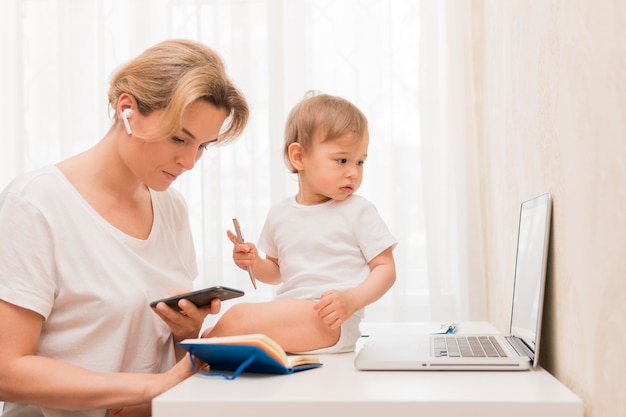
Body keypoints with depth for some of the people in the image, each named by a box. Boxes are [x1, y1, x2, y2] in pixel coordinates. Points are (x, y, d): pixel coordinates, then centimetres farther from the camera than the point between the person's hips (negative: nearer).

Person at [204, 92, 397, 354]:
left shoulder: (358, 211, 0)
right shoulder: (279, 215, 14)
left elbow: (386, 269, 0)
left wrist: (352, 300, -17)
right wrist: (255, 264, 4)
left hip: (332, 321, -6)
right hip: (285, 315, 6)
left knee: (237, 317, -23)